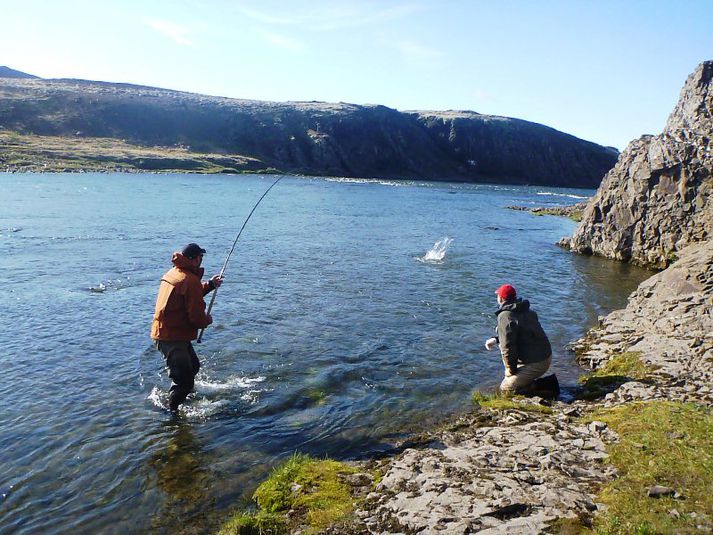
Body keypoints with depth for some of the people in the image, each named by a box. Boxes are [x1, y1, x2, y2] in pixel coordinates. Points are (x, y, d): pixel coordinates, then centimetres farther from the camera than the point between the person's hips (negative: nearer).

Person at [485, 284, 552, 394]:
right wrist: (496, 339, 19)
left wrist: (511, 371, -6)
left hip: (535, 364, -9)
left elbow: (507, 347, -20)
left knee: (505, 389, -2)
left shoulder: (504, 317, -19)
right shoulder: (526, 310, 10)